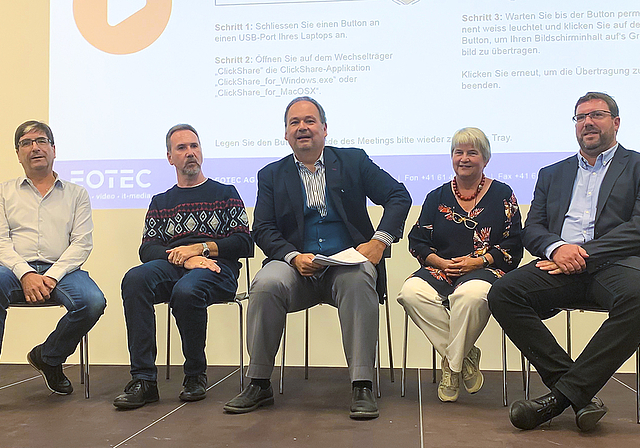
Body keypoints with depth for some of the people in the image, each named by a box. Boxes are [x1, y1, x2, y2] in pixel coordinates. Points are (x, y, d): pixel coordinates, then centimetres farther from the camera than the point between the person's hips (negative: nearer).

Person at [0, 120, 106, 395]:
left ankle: (48, 357, -1)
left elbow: (82, 243, 5)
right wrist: (25, 274, -14)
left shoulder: (76, 193, 17)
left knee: (93, 301, -30)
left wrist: (51, 276, -11)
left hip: (61, 270, 1)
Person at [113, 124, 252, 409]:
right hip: (171, 267, 3)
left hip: (216, 269, -3)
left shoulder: (224, 193, 19)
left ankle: (196, 375, -13)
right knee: (134, 279, -31)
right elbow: (147, 248, 11)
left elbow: (244, 243, 7)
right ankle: (143, 380, -30)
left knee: (186, 291, -37)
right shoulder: (161, 202, 26)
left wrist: (199, 248, -5)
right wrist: (184, 258, -9)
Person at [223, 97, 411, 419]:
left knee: (359, 281, -35)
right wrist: (294, 257, -14)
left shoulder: (354, 161, 12)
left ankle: (362, 387, -28)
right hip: (297, 265, 1)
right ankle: (258, 385, -16)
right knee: (267, 283, -30)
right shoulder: (271, 175, 15)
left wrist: (379, 240, -8)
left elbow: (399, 196, 8)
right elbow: (263, 230, 6)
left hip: (347, 262, -1)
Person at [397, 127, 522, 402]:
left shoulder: (502, 195, 11)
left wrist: (478, 261, -11)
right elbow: (417, 241, 11)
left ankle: (452, 365, -15)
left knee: (470, 294, -41)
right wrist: (441, 262, -8)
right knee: (411, 292, -32)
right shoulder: (437, 197, 18)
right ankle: (466, 356, -17)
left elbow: (513, 246, 4)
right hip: (440, 270, 3)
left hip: (485, 270, -3)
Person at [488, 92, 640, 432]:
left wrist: (584, 253, -13)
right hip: (561, 265, 4)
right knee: (502, 293, -25)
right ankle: (580, 395, -22)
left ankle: (563, 394, -27)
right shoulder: (552, 174, 27)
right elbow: (531, 229, 16)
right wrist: (556, 247, -9)